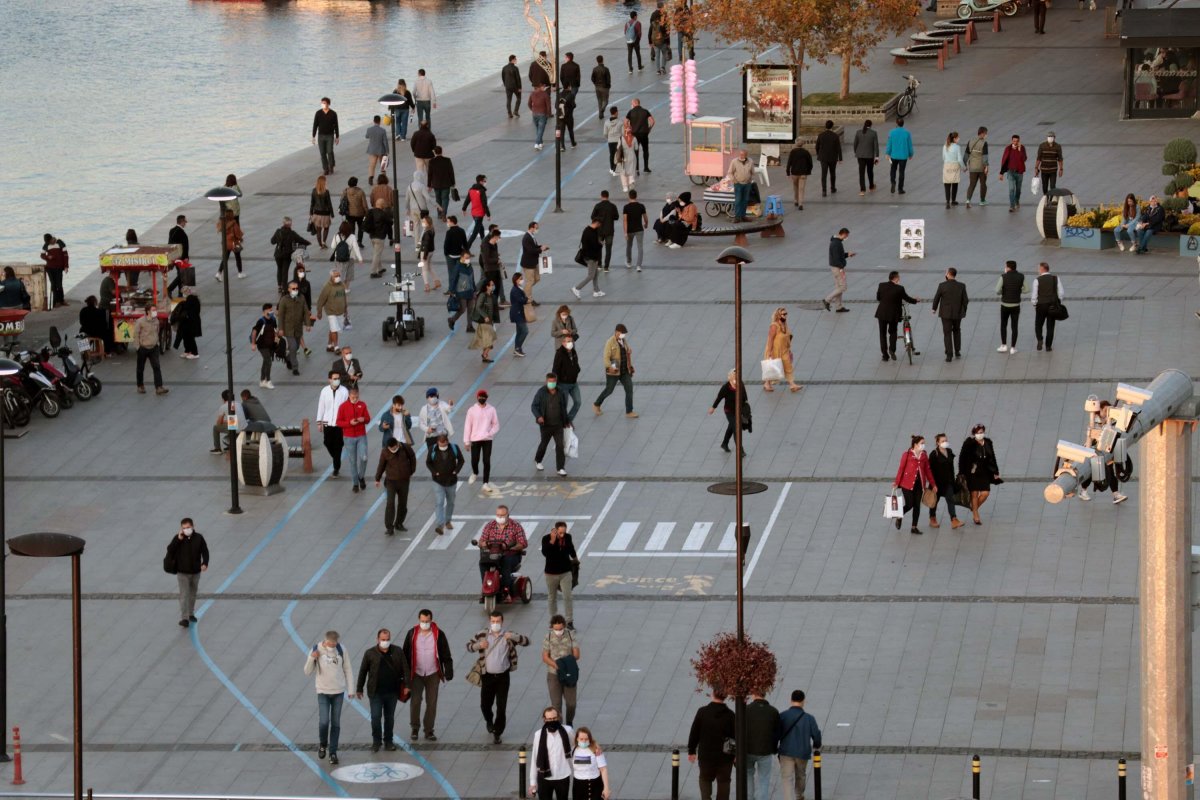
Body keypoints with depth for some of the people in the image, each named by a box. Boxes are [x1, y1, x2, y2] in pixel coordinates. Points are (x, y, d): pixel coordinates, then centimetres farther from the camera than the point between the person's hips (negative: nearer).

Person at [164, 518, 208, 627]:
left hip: (195, 571, 3)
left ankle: (191, 614, 35)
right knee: (184, 595, -9)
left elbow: (205, 551, 0)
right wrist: (178, 539, -25)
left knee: (193, 594, 18)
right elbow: (170, 550, -16)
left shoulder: (198, 538, -5)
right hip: (182, 572, -3)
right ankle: (184, 618, -11)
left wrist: (205, 563, -16)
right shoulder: (178, 538, -8)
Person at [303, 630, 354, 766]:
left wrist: (350, 688, 2)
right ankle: (322, 744, 17)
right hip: (323, 692, -2)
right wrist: (311, 658, -23)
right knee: (323, 722, -11)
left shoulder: (341, 649, -5)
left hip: (338, 692, 2)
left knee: (336, 723, 4)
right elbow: (307, 672, -6)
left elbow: (347, 669, 5)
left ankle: (333, 752, 13)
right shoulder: (316, 650, -9)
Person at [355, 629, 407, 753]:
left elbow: (404, 669, 5)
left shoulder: (397, 652, 1)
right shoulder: (370, 653, -3)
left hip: (392, 692, 2)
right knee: (376, 717, -5)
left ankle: (388, 741, 23)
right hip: (376, 692, -2)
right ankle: (376, 741, 11)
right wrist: (359, 688, 5)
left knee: (389, 718, 11)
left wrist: (406, 685, -3)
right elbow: (363, 671, 3)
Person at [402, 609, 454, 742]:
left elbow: (446, 655, 1)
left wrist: (448, 671, -3)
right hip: (416, 674, 0)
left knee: (431, 703, 2)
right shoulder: (412, 634, -2)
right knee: (415, 701, -3)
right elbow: (406, 654, 4)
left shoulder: (439, 634, -3)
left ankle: (429, 731, 11)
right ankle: (415, 728, 14)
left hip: (433, 674, 0)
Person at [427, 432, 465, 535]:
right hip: (438, 482, -2)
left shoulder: (454, 448, -9)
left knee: (450, 502, 17)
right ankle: (440, 525, -19)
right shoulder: (433, 450, -12)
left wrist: (456, 471, -10)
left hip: (451, 481, 2)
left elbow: (461, 460, 3)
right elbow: (428, 462, 2)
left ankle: (448, 521, 37)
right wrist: (434, 472, -12)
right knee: (440, 503, -13)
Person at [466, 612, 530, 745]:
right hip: (487, 675, 1)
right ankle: (489, 721, 44)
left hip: (503, 676, -1)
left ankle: (497, 733, 9)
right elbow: (469, 646, 5)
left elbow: (526, 641, -10)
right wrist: (478, 645, -17)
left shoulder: (508, 636, -5)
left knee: (501, 707, -3)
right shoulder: (482, 635, -2)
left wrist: (513, 637, -28)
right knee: (485, 705, 11)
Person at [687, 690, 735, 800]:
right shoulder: (730, 715, -7)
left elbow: (694, 733, -3)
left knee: (705, 779, 16)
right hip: (725, 756, 0)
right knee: (723, 782, 11)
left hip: (706, 755, 0)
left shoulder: (702, 712, -8)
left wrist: (691, 751, 7)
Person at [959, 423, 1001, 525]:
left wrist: (995, 472, 13)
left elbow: (992, 459, 13)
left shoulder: (988, 443, 5)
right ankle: (975, 516, 14)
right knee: (974, 494, 2)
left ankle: (974, 508, 27)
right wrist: (962, 473, -12)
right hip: (972, 473, -4)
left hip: (984, 473, 4)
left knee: (985, 493, -1)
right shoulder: (969, 443, -10)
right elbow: (962, 458, -9)